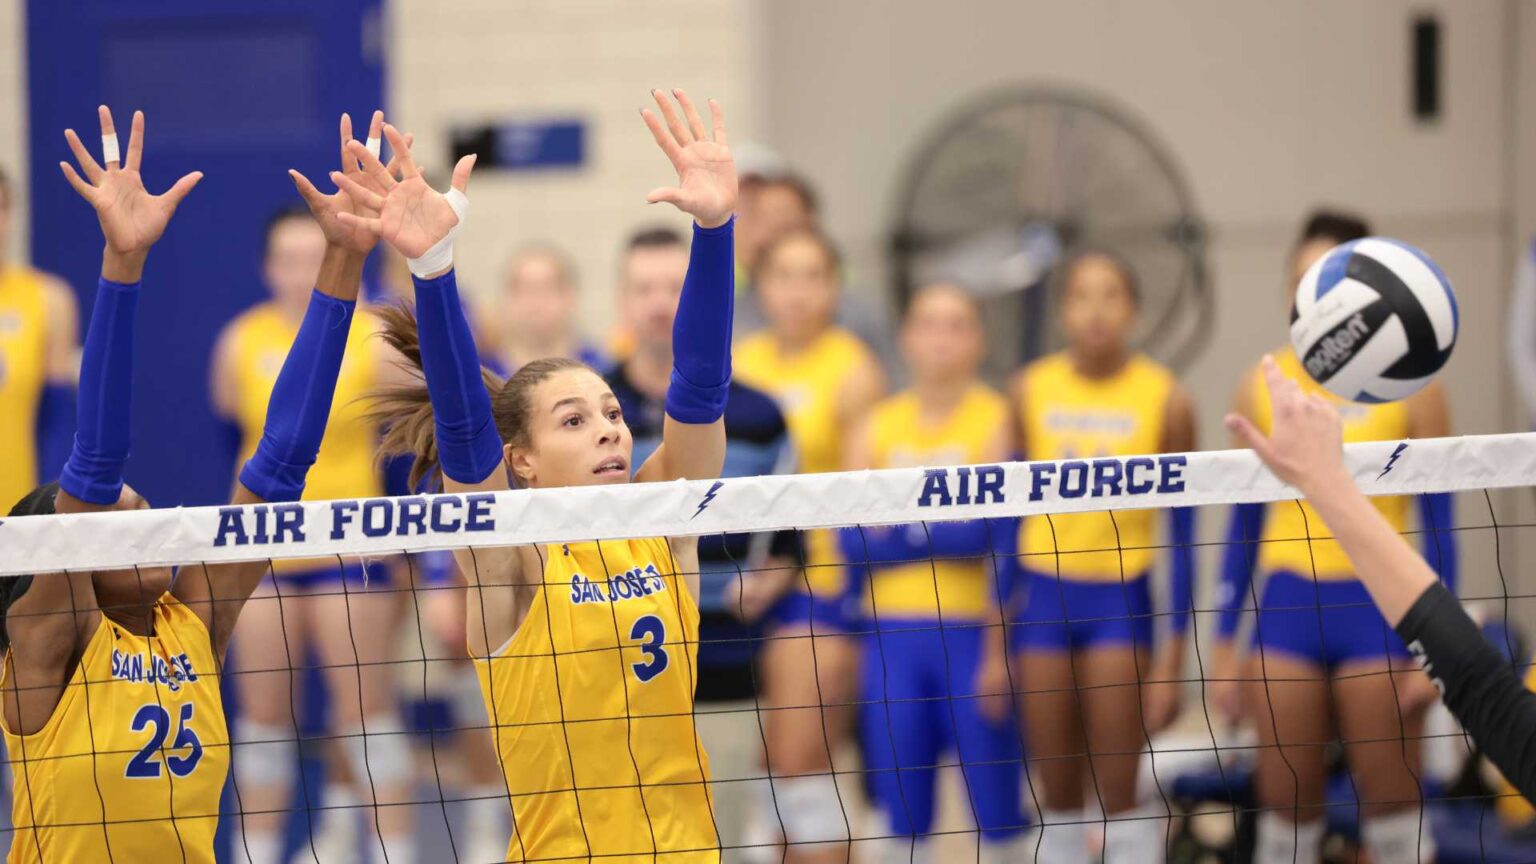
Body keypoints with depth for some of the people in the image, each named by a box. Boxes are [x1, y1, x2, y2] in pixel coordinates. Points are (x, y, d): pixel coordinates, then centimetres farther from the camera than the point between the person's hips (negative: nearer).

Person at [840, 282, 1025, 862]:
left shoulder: (996, 421, 0)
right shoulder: (875, 428, 11)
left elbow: (997, 538, -9)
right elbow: (852, 542, 3)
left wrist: (896, 531, -9)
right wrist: (942, 534, -9)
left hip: (973, 634, -3)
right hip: (891, 634, 3)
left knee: (995, 811, -4)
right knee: (902, 815, 4)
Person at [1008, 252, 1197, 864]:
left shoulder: (1165, 400, -4)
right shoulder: (1031, 391, 2)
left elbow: (1182, 536, -1)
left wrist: (1172, 658, -5)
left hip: (1121, 599, -2)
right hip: (1042, 593, 2)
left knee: (1120, 792, -8)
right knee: (1056, 797, 5)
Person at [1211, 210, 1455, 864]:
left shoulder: (1411, 389, -2)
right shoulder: (1261, 389, 5)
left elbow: (1439, 527, 0)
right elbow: (1244, 525, 11)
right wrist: (1225, 644, 8)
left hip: (1377, 606, -2)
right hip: (1288, 607, 2)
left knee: (1394, 808, -1)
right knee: (1285, 810, 3)